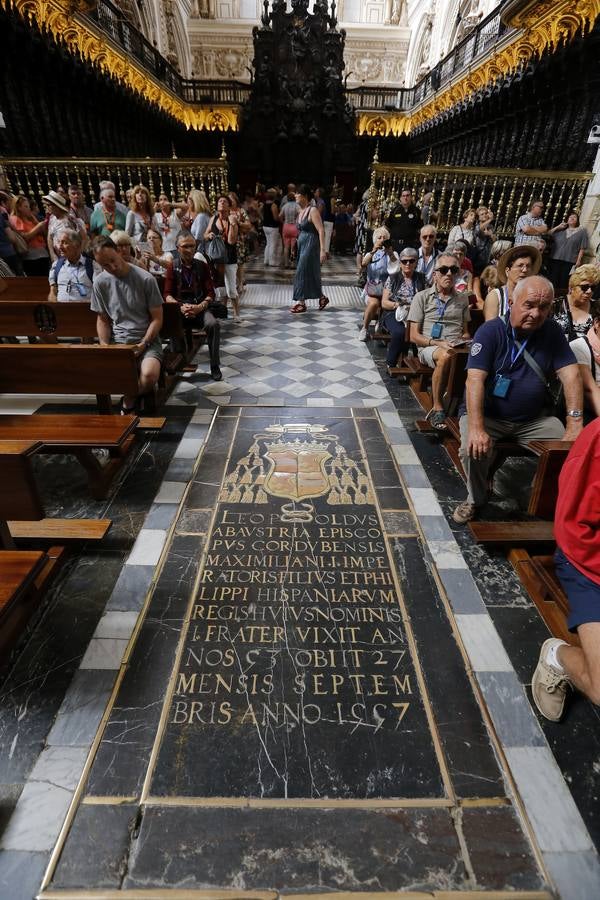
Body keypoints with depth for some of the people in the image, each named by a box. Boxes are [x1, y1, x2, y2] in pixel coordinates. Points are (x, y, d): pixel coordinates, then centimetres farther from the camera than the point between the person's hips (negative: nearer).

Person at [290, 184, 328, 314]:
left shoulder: (313, 210, -13)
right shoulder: (301, 211, 12)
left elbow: (321, 231, -18)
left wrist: (322, 250, -24)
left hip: (311, 245, -8)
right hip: (302, 244, 8)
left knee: (302, 272, -7)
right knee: (310, 273, 11)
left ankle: (301, 303, 0)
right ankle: (322, 298, 23)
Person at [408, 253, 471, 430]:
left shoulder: (462, 300, 21)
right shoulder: (422, 297, 9)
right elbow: (414, 336, 2)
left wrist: (463, 341, -1)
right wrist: (438, 344, -13)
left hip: (456, 348, 3)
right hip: (428, 348, -3)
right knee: (446, 356, -40)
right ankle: (437, 409, -28)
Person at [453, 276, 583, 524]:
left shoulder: (551, 332, 1)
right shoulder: (490, 331, -11)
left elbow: (571, 374, -6)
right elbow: (475, 380, -22)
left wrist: (575, 422, -21)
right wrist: (476, 428, -34)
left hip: (535, 418, 4)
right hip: (488, 415, -3)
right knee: (474, 449, -30)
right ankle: (475, 499, 2)